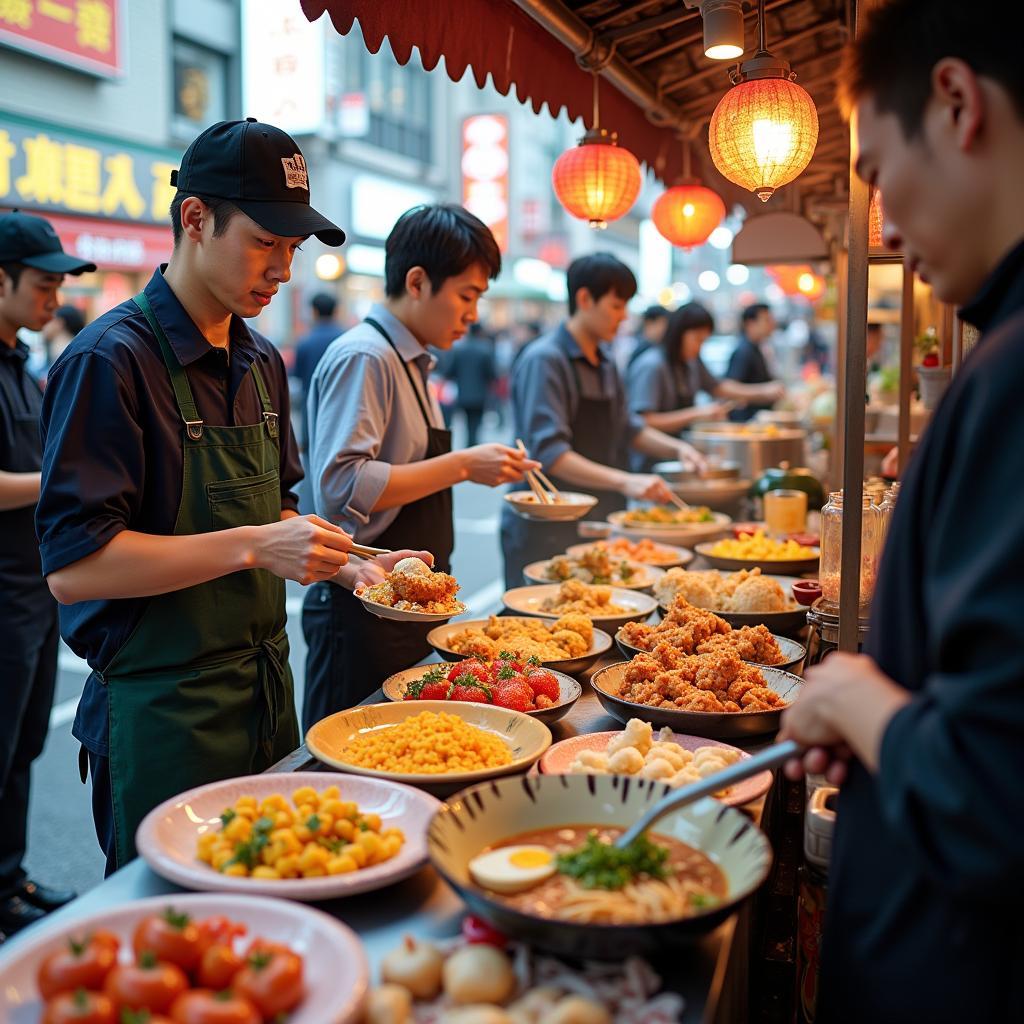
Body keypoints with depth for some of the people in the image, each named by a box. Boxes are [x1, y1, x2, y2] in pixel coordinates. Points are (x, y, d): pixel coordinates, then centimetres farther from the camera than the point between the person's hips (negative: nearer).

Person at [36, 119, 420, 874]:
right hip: (161, 715, -7)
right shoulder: (112, 359, -15)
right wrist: (254, 547, -26)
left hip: (266, 692, 8)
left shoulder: (262, 362, 10)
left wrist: (331, 556, 2)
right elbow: (73, 565, -21)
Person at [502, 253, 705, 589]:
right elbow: (548, 452, -24)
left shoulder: (604, 364, 12)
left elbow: (626, 428, 22)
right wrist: (625, 481, -33)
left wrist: (677, 448, 3)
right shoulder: (544, 360, -15)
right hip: (544, 533, -8)